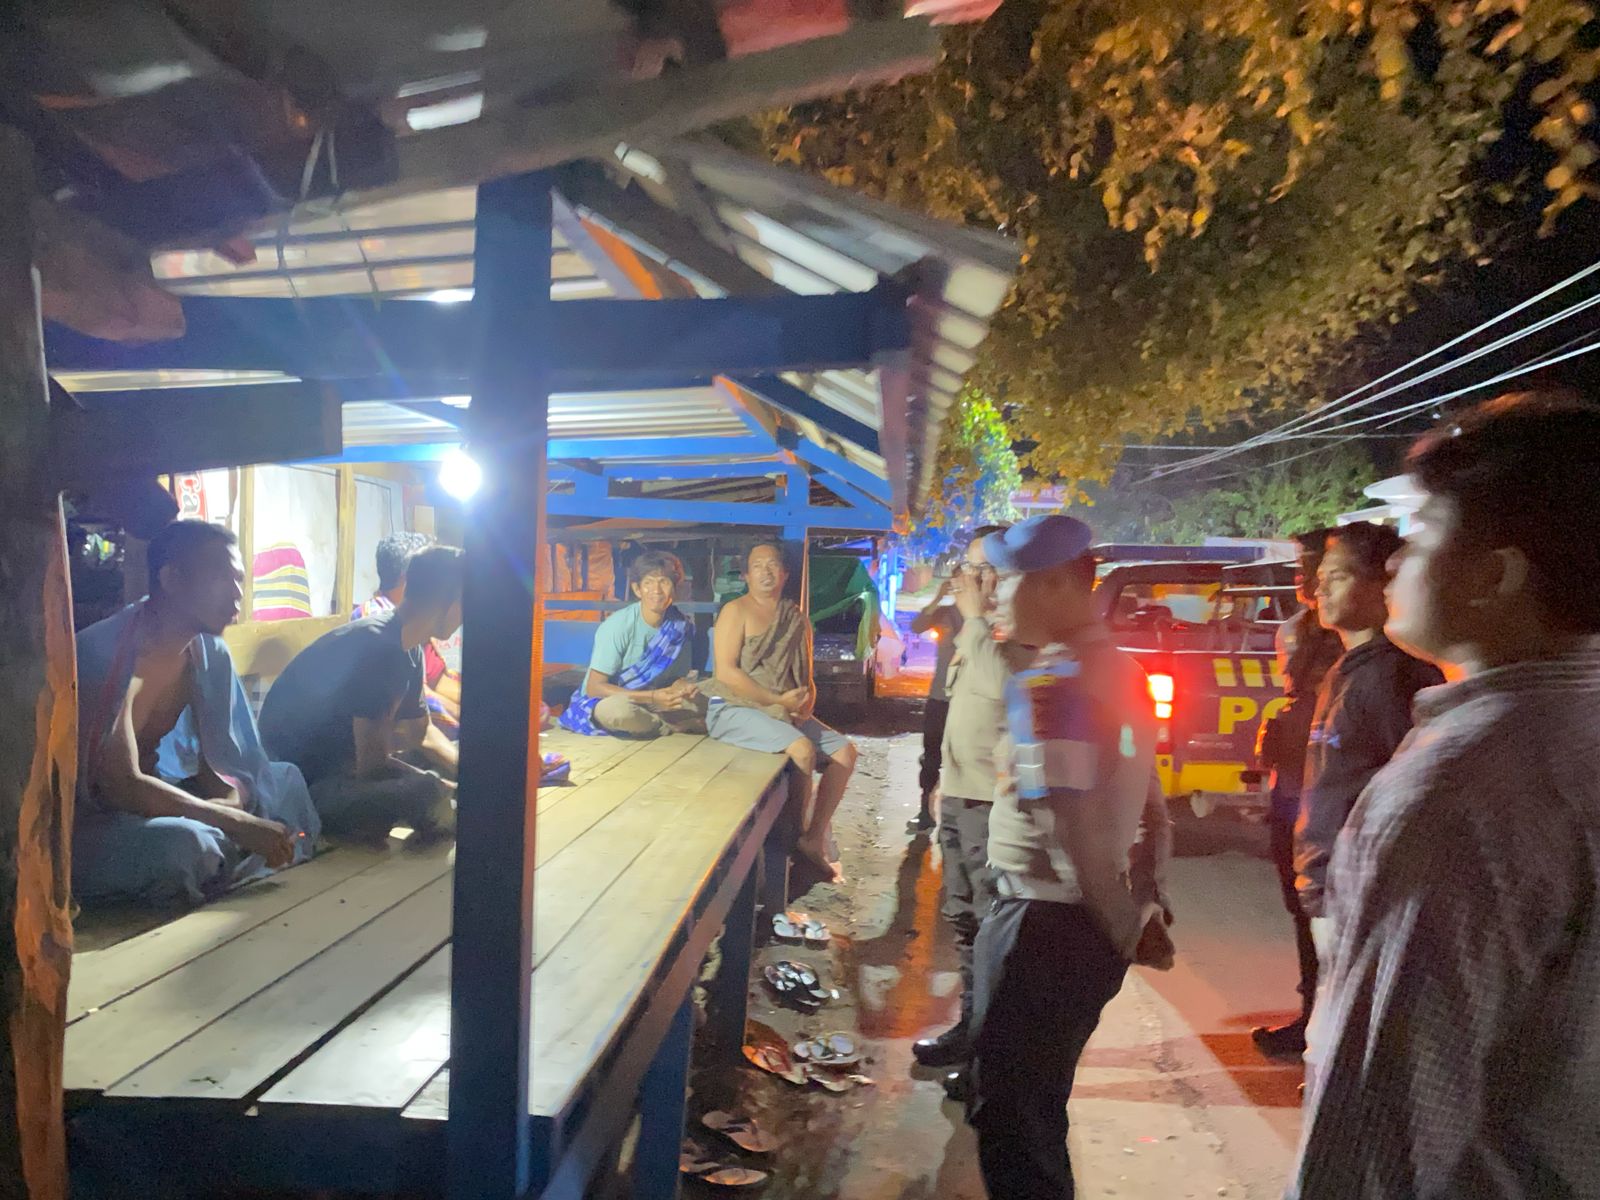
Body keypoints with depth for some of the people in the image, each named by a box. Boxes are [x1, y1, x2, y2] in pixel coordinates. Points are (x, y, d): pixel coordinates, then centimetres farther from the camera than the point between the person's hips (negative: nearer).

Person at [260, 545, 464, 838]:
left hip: (339, 767, 10)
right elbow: (372, 766, -25)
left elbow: (419, 734, 17)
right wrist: (444, 788, -13)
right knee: (427, 794, -31)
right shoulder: (377, 646, -25)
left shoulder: (409, 650, 4)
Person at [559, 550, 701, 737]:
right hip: (601, 702, -4)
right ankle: (677, 725, -13)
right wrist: (653, 698, -28)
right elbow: (594, 687, -20)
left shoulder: (681, 625, -6)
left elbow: (679, 675, 5)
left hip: (650, 700, 4)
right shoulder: (618, 625, -20)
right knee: (617, 709, -38)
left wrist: (683, 687, -21)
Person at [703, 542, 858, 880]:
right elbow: (726, 672, -15)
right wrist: (779, 700, -16)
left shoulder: (798, 620, 14)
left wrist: (806, 704, -7)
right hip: (734, 710, -7)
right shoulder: (737, 611, -5)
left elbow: (807, 678, 16)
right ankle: (794, 837, -8)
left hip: (785, 711, 7)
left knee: (844, 750, -6)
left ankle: (813, 839, -2)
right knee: (802, 749, -29)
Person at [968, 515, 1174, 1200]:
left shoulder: (1049, 683, -20)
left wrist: (1125, 930, -12)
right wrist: (1144, 907, 16)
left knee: (1008, 1113, 6)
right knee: (1034, 1105, 23)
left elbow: (1071, 827, -23)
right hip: (1089, 923, 9)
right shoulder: (1117, 669, 9)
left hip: (1046, 924, -9)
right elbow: (1140, 804, 14)